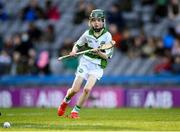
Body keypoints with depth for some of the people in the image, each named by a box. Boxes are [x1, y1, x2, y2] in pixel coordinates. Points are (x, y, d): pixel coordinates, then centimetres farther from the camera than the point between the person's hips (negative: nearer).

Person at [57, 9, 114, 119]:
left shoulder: (107, 36, -9)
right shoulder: (87, 33, -3)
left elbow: (107, 56, -8)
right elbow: (77, 45, 11)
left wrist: (98, 52, -27)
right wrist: (74, 51, -10)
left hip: (98, 66, -2)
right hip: (85, 62, 2)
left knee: (87, 89, -19)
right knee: (75, 90, -3)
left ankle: (75, 111, -3)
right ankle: (65, 101, 31)